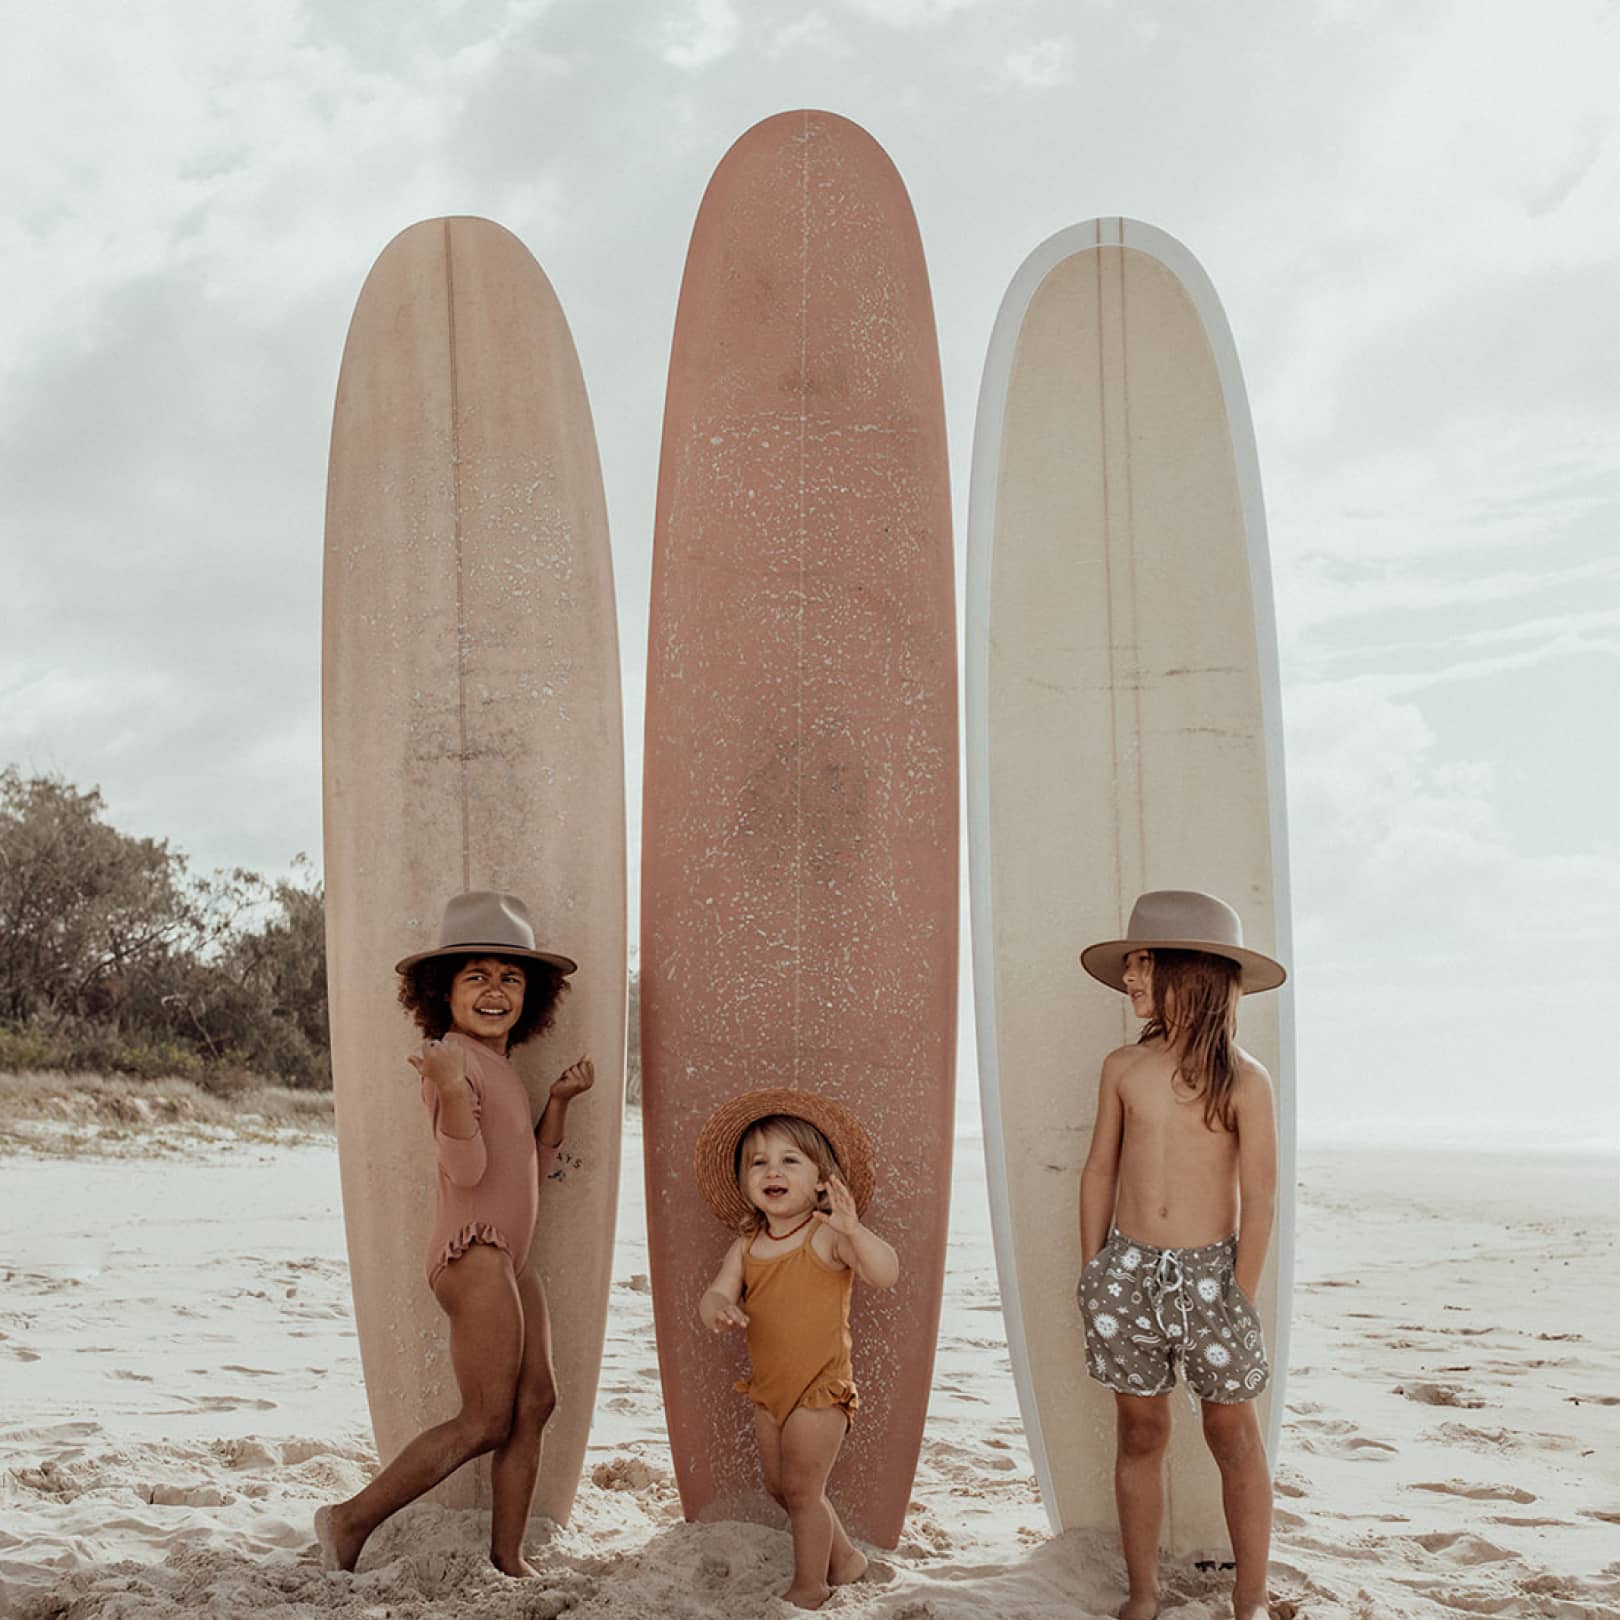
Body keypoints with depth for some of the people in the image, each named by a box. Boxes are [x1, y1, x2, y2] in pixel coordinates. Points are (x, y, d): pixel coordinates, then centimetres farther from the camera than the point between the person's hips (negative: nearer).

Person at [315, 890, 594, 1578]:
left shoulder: (500, 1068, 18)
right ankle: (351, 1521, 2)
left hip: (508, 1261, 10)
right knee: (487, 1419, -6)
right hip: (474, 1255, -10)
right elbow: (467, 1168, -23)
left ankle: (507, 1557, 12)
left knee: (535, 1401, 5)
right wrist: (451, 1091, -37)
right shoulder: (448, 1058, -12)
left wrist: (559, 1099, 8)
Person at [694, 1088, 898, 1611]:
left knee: (801, 1489, 1)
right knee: (780, 1488, 18)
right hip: (769, 1389, 7)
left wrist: (853, 1229, -46)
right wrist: (717, 1308, -29)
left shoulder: (827, 1237, -15)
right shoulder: (746, 1247, 3)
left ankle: (809, 1587, 21)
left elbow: (886, 1274, -28)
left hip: (820, 1389, -7)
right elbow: (717, 1293, -4)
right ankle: (843, 1558, 38)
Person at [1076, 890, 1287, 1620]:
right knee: (1139, 1434, 10)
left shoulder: (1242, 1079, -8)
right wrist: (1091, 1274, 7)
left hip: (1209, 1271, -2)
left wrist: (1240, 1299, -8)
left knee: (1233, 1436, 7)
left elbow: (1259, 1198, -6)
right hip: (1129, 1268, 3)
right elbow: (1100, 1172, 8)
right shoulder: (1122, 1068, 2)